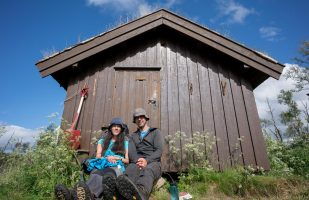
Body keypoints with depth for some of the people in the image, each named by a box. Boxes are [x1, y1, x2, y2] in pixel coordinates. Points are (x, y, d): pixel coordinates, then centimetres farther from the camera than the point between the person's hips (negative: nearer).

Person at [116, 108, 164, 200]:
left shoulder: (155, 132, 14)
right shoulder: (133, 136, 24)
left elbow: (159, 150, -1)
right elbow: (131, 152, 5)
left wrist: (147, 160, -21)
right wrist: (138, 160, -19)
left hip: (153, 162, -2)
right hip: (137, 163, 2)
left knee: (147, 171, -40)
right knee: (131, 169, -37)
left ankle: (140, 191, -73)